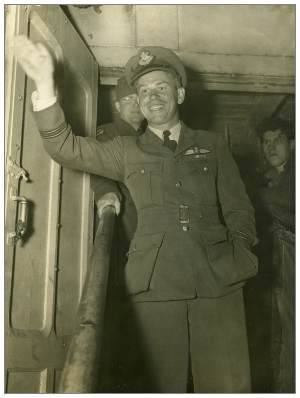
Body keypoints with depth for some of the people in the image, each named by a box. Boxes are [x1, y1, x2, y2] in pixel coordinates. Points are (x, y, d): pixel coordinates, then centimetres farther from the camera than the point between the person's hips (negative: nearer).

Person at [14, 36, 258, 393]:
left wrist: (237, 260, 2)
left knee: (228, 386, 1)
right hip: (154, 287, 0)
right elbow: (66, 148, 8)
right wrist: (44, 84, -1)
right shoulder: (127, 152, 15)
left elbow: (240, 211, 15)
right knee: (159, 386, 2)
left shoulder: (212, 145, 16)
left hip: (219, 283, 1)